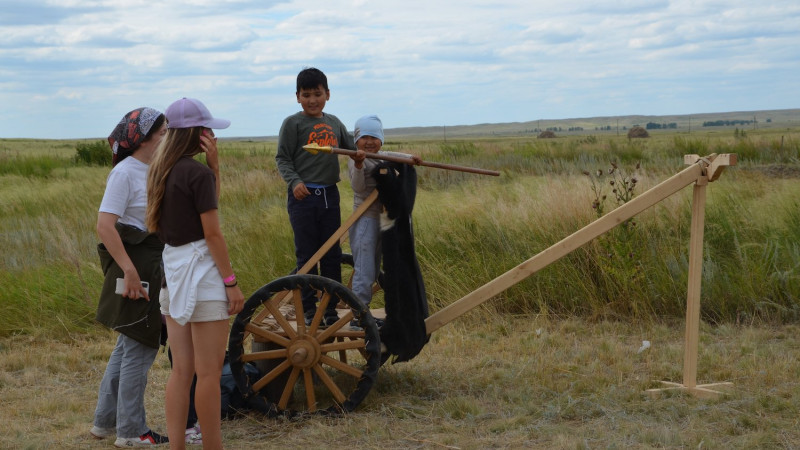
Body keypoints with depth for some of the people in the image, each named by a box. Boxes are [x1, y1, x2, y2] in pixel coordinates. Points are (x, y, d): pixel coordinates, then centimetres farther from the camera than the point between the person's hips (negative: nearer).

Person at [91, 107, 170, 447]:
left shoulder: (156, 171, 10)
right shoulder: (125, 172, -15)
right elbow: (105, 225, -23)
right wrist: (130, 271, -25)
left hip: (155, 265, 9)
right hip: (136, 268, -9)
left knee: (129, 344, 17)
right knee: (140, 348, -2)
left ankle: (105, 421, 29)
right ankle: (131, 431, 9)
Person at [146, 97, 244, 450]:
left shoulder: (163, 171, 10)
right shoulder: (198, 173, -14)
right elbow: (212, 233, -15)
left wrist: (214, 163, 2)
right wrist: (231, 282, -10)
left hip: (172, 269, 8)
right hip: (200, 271, -8)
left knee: (181, 370, 11)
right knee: (209, 372, -1)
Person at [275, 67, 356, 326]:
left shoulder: (334, 123, 13)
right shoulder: (293, 123, -3)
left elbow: (352, 148, 21)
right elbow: (282, 158, -5)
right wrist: (294, 181, -21)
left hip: (329, 195, 5)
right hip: (303, 196, -5)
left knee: (332, 254, 8)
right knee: (306, 255, 1)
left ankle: (331, 308, 17)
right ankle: (309, 310, 9)